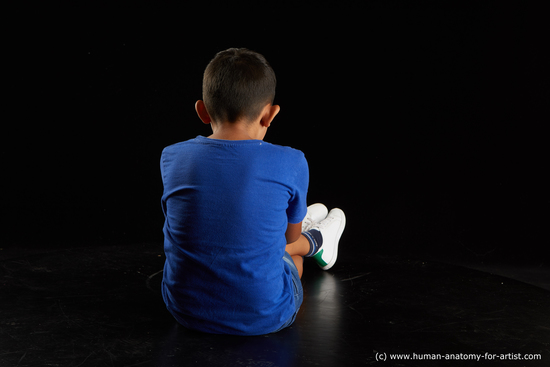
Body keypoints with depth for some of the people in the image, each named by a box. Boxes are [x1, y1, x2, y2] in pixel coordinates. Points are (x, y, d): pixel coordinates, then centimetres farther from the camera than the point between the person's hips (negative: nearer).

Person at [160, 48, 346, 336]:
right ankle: (315, 240, 62)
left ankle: (309, 241, 61)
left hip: (185, 311, 4)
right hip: (264, 318, -3)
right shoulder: (290, 163, -16)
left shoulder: (171, 157, -8)